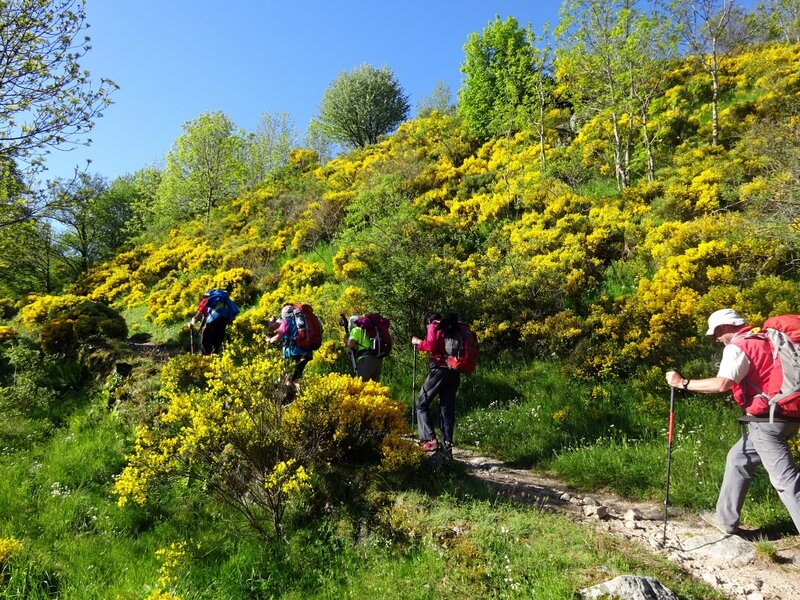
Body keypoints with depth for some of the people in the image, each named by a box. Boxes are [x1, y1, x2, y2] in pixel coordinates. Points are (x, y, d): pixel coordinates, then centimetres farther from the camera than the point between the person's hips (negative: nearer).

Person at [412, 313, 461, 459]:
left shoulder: (434, 327, 5)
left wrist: (418, 342, 7)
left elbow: (431, 346, -10)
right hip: (455, 373, 6)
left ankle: (430, 439, -13)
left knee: (422, 404, 1)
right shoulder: (454, 329, 22)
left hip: (440, 370, -6)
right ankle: (447, 447, 5)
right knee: (447, 410, 8)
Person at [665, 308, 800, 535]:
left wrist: (683, 383, -18)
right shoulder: (765, 339, 15)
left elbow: (722, 384, -26)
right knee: (738, 458, 18)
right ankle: (726, 518, 27)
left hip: (767, 419, -10)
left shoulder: (737, 346, -12)